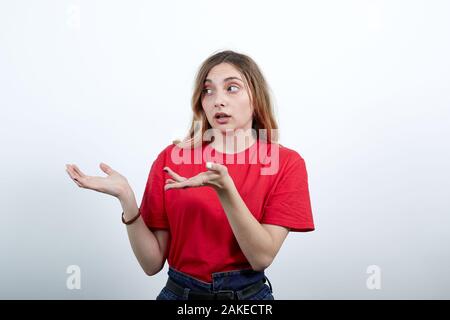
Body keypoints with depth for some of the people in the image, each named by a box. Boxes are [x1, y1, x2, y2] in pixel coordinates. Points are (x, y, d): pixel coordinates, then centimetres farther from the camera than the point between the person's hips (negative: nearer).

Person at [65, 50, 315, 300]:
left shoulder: (287, 163, -9)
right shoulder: (171, 158, -6)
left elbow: (262, 257, -17)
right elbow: (153, 263, -7)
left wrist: (225, 190, -30)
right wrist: (126, 198, -22)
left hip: (251, 293, 0)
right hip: (179, 292, 1)